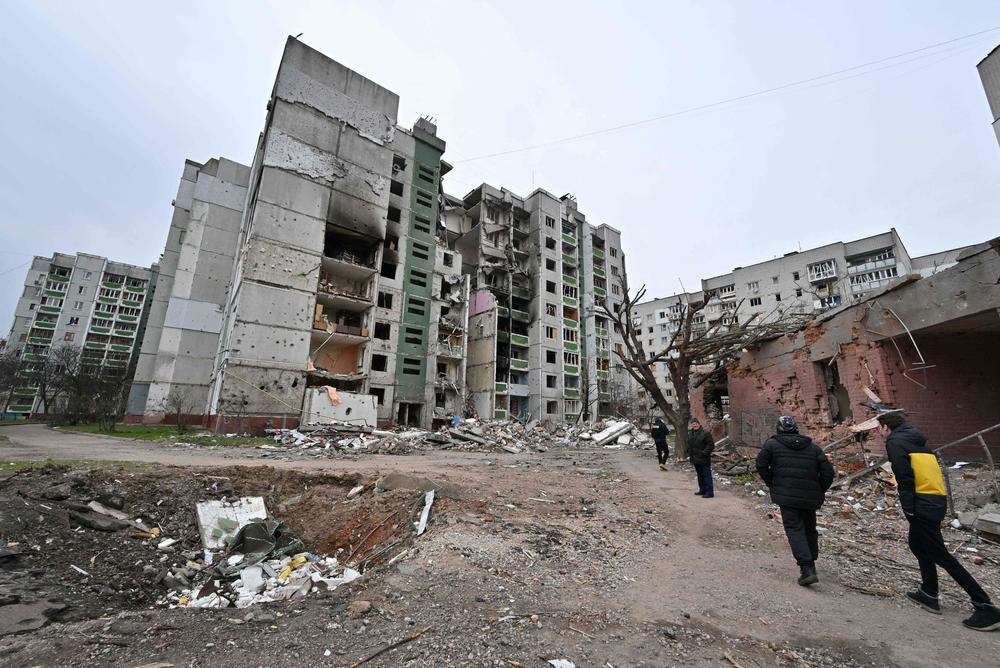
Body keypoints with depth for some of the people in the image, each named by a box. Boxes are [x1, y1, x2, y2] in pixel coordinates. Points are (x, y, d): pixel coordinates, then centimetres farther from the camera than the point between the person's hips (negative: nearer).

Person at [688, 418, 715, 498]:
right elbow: (689, 444, 24)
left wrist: (705, 453, -18)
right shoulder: (690, 433, 11)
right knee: (700, 475, 17)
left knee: (707, 475, -4)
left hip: (704, 459, -8)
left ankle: (709, 492, 1)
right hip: (695, 459, 8)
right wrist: (689, 452, 12)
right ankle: (702, 490, 28)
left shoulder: (705, 433, -13)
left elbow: (711, 445, -14)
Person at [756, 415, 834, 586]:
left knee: (794, 528, -3)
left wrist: (772, 484, 9)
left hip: (786, 495, -4)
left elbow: (761, 465, -4)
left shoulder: (772, 444, 1)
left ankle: (807, 569, -14)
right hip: (810, 497, 5)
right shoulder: (813, 447, 10)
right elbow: (828, 472, 4)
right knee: (809, 529, 20)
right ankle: (810, 564, 34)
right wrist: (819, 492, 15)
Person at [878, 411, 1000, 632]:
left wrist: (908, 508, -11)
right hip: (937, 500, 10)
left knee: (940, 555, -1)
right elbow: (926, 471, 16)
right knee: (917, 544, 22)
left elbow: (905, 477, -18)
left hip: (923, 505, -10)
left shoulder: (895, 442, -11)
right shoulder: (915, 438, 16)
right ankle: (929, 594, 28)